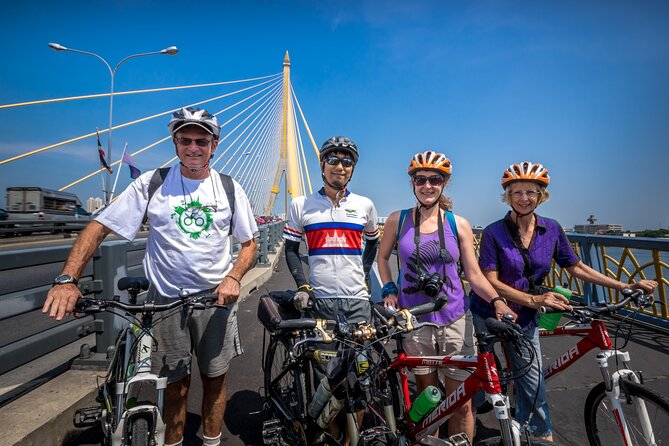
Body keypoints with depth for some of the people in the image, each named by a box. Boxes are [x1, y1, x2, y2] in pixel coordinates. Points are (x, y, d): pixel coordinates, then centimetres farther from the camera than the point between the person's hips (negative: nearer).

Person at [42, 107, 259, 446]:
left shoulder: (229, 188, 0)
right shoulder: (151, 184, -4)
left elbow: (249, 243, 5)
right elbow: (99, 227, -5)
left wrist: (233, 277, -13)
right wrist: (67, 280, -17)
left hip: (216, 298, 1)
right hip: (166, 300, -1)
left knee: (215, 378, 13)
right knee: (175, 382, 12)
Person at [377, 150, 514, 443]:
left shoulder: (458, 224, 0)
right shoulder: (398, 220, 0)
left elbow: (474, 275, 0)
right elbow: (382, 257, 13)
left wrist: (497, 301, -15)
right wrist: (388, 290, 1)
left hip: (455, 320, 0)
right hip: (414, 321, 0)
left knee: (461, 404, 6)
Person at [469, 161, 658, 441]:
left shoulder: (552, 230, -4)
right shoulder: (494, 233, -17)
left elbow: (576, 268, 5)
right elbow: (491, 281, -21)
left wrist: (626, 287, 0)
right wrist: (533, 299, -33)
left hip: (524, 318, 3)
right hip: (488, 312, -2)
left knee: (532, 381, 6)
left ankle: (542, 434, 29)